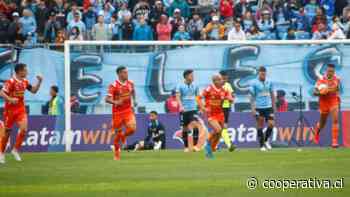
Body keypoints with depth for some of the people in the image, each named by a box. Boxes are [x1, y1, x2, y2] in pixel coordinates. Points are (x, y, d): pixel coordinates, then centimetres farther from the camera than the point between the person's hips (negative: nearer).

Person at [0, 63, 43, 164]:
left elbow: (33, 90, 16)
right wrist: (10, 99, -34)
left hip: (21, 109, 5)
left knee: (24, 129, -13)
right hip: (10, 110, -5)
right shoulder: (11, 82, -16)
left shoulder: (25, 81, 5)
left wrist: (39, 82, 3)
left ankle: (16, 150, 3)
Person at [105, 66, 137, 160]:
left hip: (128, 110, 3)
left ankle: (124, 136, 19)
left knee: (132, 128, -17)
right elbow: (107, 99, -18)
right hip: (117, 112, -3)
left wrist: (134, 100, 13)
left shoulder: (130, 83, 3)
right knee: (118, 133, 2)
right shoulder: (114, 85, -13)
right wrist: (115, 102, -36)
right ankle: (117, 153, 22)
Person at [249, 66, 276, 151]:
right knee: (260, 126, 0)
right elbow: (252, 96, -1)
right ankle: (261, 145, 8)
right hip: (259, 108, -3)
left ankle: (266, 140, 16)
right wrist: (253, 108, -8)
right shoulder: (254, 83, -2)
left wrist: (274, 105, 12)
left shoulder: (269, 83, 8)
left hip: (268, 107, 3)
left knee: (271, 124, -6)